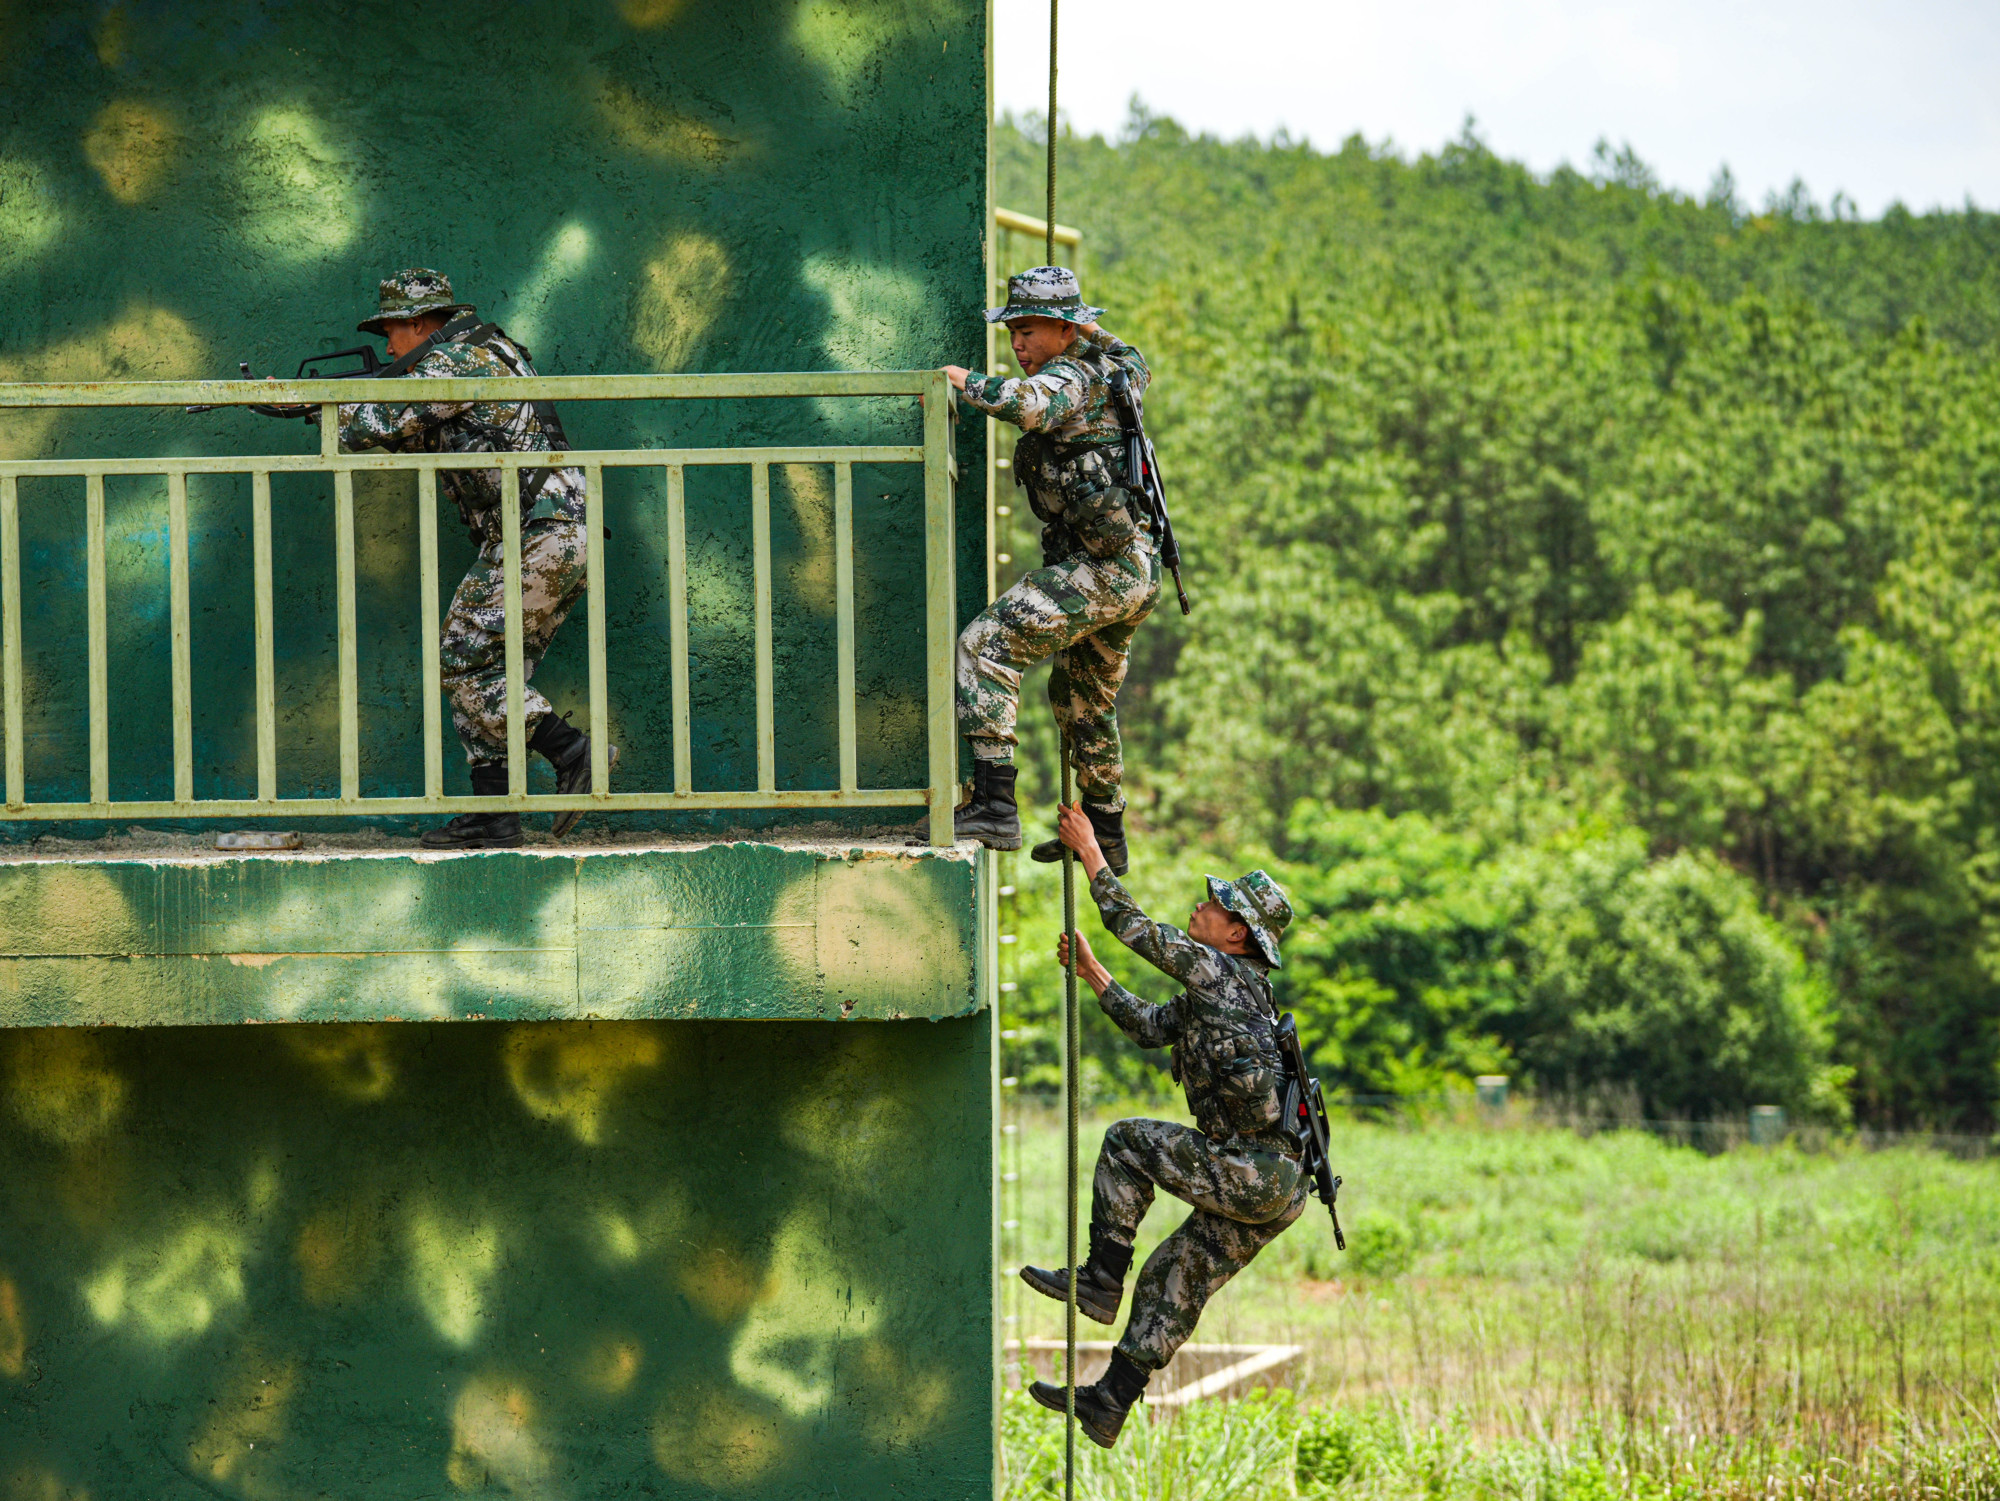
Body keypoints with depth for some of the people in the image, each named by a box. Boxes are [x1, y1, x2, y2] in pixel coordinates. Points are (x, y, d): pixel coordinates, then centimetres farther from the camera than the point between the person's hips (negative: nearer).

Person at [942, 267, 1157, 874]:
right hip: (1134, 573, 10)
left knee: (985, 646, -18)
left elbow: (1029, 404, -37)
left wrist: (966, 383, -21)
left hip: (1102, 567, -10)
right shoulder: (1110, 369, 17)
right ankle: (1106, 838, 40)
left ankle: (995, 806, -28)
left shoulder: (1071, 379, -12)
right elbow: (1133, 361, 44)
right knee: (1082, 698, 27)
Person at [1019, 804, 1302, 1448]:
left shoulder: (1224, 973, -8)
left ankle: (1101, 1280, 4)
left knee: (1128, 1142, 2)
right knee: (1172, 1279, 13)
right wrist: (1091, 973, 28)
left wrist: (1089, 852, 0)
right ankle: (1108, 1405, 16)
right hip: (1278, 1185, 9)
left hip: (1256, 1171, -9)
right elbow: (1151, 1027, 29)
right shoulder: (1218, 987, 20)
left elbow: (1136, 928, -8)